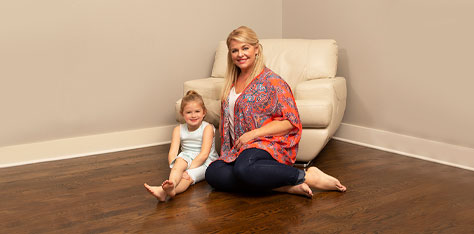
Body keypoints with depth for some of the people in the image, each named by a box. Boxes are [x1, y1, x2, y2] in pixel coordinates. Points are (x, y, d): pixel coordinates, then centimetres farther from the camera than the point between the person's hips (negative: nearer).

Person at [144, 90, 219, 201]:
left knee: (189, 176, -34)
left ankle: (164, 190, -63)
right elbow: (172, 153, -7)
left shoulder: (207, 128, -7)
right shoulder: (179, 129, 4)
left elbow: (204, 154, -18)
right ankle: (172, 183, -62)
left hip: (205, 161, -3)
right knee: (180, 159, -33)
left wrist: (189, 169, -28)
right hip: (188, 158, 4)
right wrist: (176, 168, -28)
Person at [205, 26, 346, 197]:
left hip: (269, 144, -7)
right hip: (239, 149, 7)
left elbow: (291, 122, -9)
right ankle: (283, 187, -23)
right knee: (212, 173, -24)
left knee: (244, 168, -40)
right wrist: (227, 149, 13)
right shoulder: (232, 82, 18)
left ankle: (308, 177, -20)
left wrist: (253, 134, -16)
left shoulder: (271, 81, -5)